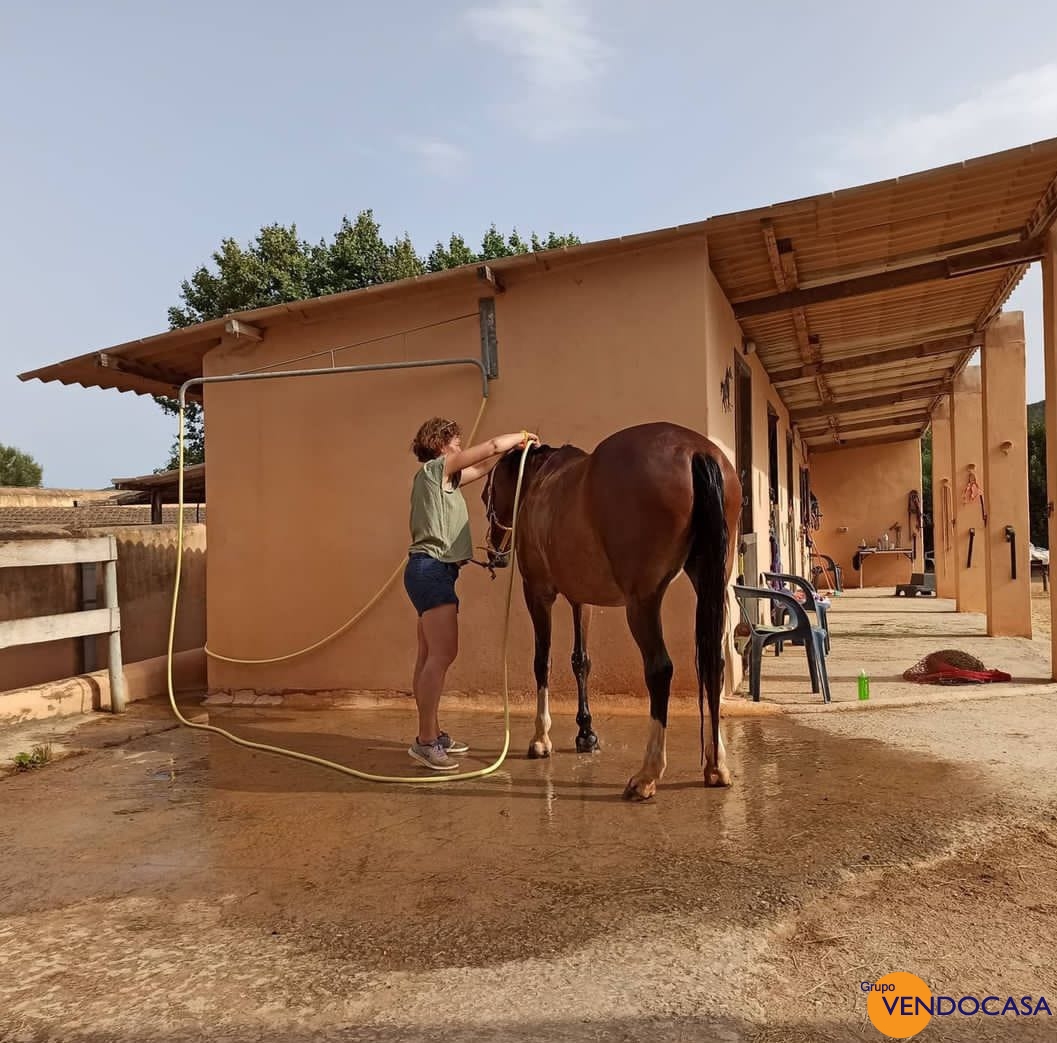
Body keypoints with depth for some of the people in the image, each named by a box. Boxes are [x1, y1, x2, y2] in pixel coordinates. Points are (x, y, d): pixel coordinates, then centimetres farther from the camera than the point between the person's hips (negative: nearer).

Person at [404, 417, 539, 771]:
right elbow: (490, 447, -7)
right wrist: (521, 436, 9)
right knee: (443, 654, -15)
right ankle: (425, 741, -15)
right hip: (432, 569, -10)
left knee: (430, 657, 10)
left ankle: (432, 734, 16)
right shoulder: (435, 469, -6)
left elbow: (481, 468, 31)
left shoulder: (444, 477, 20)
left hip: (431, 571, 10)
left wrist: (511, 448, 22)